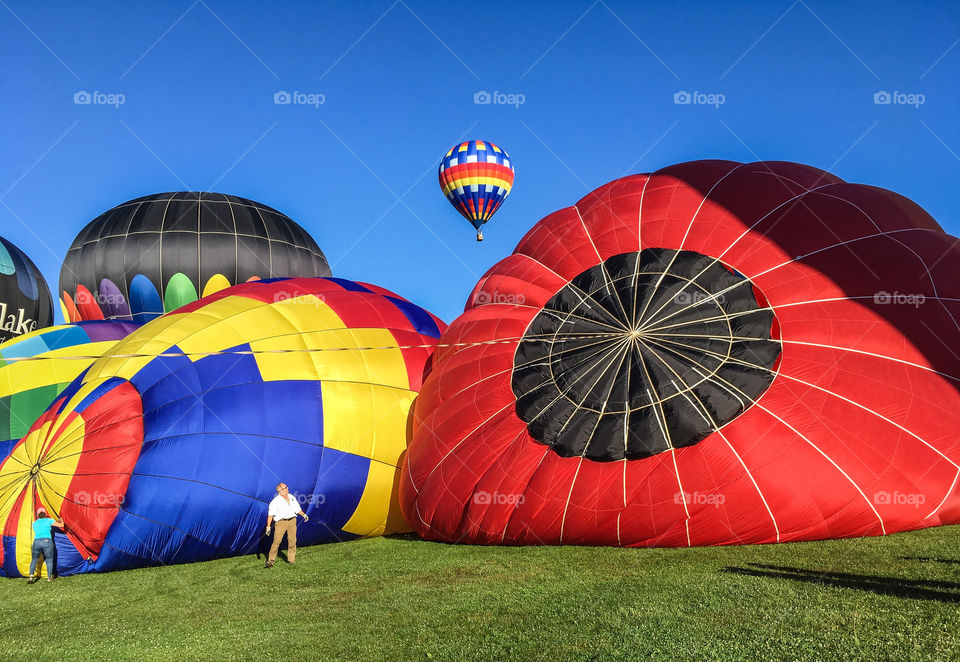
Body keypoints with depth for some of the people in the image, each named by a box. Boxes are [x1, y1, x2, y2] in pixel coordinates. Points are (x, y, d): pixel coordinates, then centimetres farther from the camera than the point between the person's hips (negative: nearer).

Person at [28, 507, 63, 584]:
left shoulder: (34, 523, 18)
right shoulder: (48, 520, 7)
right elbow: (61, 525, 8)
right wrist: (61, 521, 31)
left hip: (36, 542, 3)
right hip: (47, 541, -2)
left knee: (34, 560, 14)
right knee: (49, 560, 10)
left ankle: (31, 576, -2)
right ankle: (49, 577, 9)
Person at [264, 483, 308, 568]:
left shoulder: (291, 498, 10)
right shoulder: (275, 501, -8)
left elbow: (297, 508, 21)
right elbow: (270, 514, -8)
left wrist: (303, 514, 7)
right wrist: (268, 527, -11)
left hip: (292, 521, 5)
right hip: (281, 522, -5)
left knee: (292, 540, 6)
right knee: (276, 541, -9)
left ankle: (292, 559, 18)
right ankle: (270, 560, -1)